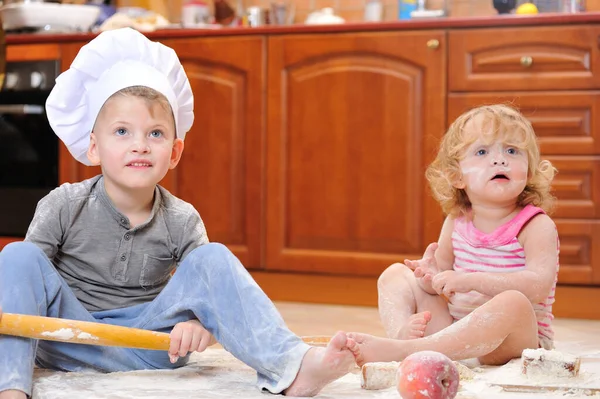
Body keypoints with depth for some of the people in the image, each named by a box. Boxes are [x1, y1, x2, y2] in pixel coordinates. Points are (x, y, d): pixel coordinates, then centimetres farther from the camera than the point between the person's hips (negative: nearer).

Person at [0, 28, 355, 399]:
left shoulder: (182, 221, -3)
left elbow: (214, 298, -8)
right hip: (70, 345, -1)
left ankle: (294, 368, -34)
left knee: (213, 260, -18)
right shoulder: (64, 207, -6)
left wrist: (201, 326, -32)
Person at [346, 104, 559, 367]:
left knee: (513, 303, -38)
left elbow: (539, 285, -26)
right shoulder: (456, 222, 6)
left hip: (519, 340, -6)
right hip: (456, 330, 6)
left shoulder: (537, 226, -11)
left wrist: (471, 281, -34)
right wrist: (433, 278, -11)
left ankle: (403, 350, -44)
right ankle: (401, 332, -29)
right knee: (395, 274, 5)